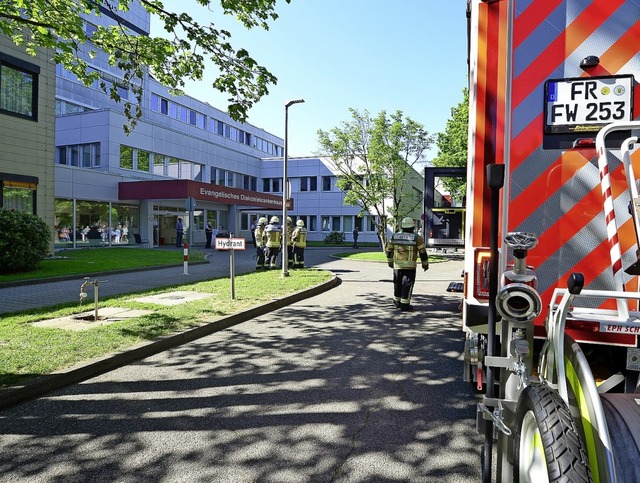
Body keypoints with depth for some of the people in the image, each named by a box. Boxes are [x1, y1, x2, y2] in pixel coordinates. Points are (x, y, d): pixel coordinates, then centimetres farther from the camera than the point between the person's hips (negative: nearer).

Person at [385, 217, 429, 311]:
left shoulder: (394, 236, 4)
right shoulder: (417, 238, -6)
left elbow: (389, 250, 10)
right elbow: (423, 252, -5)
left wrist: (390, 261, 23)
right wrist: (425, 264, 5)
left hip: (397, 265, 4)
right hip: (410, 265, -4)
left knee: (398, 283, 15)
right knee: (407, 284, 1)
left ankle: (397, 302, 26)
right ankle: (405, 304, 1)